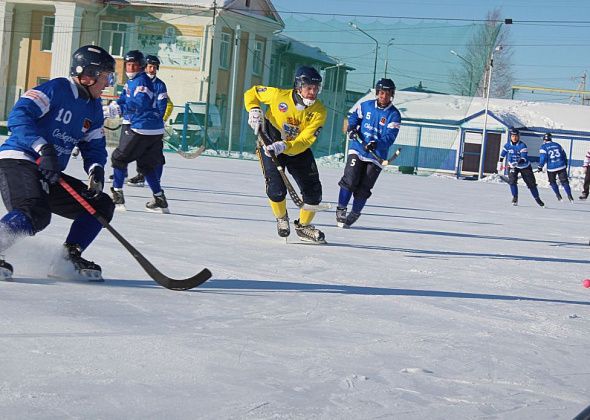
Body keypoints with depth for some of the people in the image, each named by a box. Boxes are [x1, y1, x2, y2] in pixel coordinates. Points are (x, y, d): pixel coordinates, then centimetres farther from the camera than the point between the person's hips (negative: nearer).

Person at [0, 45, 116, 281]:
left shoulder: (94, 108, 14)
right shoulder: (56, 89, -11)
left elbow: (94, 147, 15)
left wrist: (96, 169, -8)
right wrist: (43, 149, -32)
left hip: (50, 176, 9)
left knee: (102, 206, 4)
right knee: (37, 214, -35)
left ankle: (70, 257, 10)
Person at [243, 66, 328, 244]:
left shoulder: (319, 112, -18)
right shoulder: (278, 95, -20)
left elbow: (305, 141, -25)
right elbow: (252, 92, -2)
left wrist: (284, 146, -41)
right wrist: (254, 110, -20)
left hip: (298, 150, 3)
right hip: (270, 145, -2)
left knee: (313, 192, -2)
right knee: (277, 189, -19)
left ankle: (303, 226, 26)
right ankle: (281, 219, 15)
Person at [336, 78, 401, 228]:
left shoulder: (394, 114, -7)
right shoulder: (366, 106, 2)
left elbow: (390, 136, -17)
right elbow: (354, 116, 18)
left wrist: (376, 144, -34)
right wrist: (351, 127, -4)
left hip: (376, 155, -1)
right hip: (357, 149, 1)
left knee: (363, 189, 1)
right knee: (350, 180, -14)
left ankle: (354, 214, 21)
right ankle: (341, 209, 3)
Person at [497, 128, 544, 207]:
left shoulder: (522, 145, -22)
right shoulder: (508, 145, -8)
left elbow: (524, 157, -33)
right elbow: (502, 155, 10)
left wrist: (517, 163, -48)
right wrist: (500, 164, 16)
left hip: (524, 166, -2)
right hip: (512, 166, 2)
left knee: (531, 183, 1)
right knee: (512, 180, -20)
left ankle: (537, 198, 19)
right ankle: (515, 198, -4)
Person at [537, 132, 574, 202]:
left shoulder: (543, 147, -3)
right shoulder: (557, 145, 11)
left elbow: (543, 157, -13)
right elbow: (564, 155, 17)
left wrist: (540, 167, -4)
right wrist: (565, 164, 30)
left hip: (551, 168, -2)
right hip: (561, 166, 2)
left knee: (552, 181, 20)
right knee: (564, 181, 8)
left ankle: (558, 196, 19)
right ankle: (570, 196, 0)